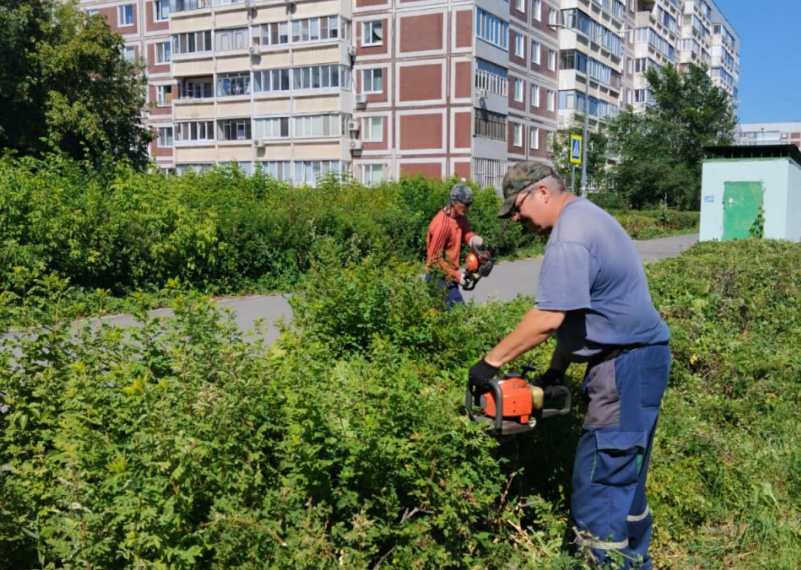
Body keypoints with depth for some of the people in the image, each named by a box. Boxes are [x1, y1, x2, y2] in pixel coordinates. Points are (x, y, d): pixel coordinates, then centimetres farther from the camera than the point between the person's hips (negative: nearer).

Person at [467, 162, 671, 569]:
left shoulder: (569, 235, -18)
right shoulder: (585, 216, 15)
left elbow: (548, 318, -27)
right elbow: (575, 312, 15)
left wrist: (491, 361, -19)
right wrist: (556, 371, 12)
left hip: (626, 365, -11)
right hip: (635, 360, 11)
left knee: (597, 486, -6)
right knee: (624, 479, 21)